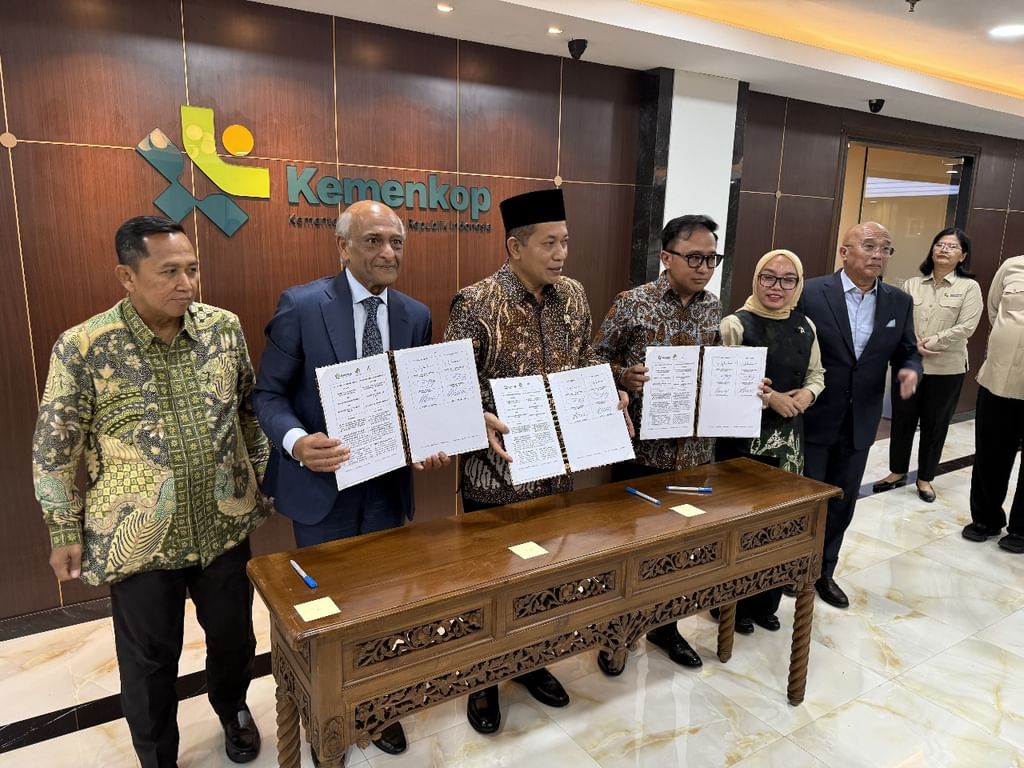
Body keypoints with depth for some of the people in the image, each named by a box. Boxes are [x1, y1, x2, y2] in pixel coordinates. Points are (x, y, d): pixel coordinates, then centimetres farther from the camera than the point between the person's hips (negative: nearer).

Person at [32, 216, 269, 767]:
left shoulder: (224, 327, -5)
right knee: (149, 661, 15)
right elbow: (54, 449, -5)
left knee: (234, 635, 20)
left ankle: (232, 709, 52)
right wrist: (65, 532, -1)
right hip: (139, 540, -2)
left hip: (225, 526, 3)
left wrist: (261, 479, 11)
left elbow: (250, 411, 7)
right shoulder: (83, 348, -14)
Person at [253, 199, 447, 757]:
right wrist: (297, 441, -29)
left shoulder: (415, 316, 1)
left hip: (388, 483, 4)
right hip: (322, 482, -3)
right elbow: (268, 393, -9)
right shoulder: (301, 305, -12)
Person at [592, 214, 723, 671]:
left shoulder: (713, 308, 5)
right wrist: (624, 376, -23)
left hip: (695, 449, 5)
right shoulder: (633, 304, -10)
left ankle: (664, 625, 37)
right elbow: (597, 358, -5)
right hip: (642, 448, -4)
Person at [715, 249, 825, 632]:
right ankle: (732, 604, 22)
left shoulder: (805, 327, 8)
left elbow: (816, 373, 17)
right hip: (742, 438, -5)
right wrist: (769, 398, -19)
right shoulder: (736, 325, -10)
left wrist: (808, 393, -4)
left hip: (789, 439, 6)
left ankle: (765, 602, 30)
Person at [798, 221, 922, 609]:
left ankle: (824, 572, 34)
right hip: (814, 418, -4)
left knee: (842, 503, 16)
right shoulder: (811, 292, -11)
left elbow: (908, 352, 10)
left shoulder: (899, 302, 3)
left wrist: (910, 370, -12)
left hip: (860, 423, 5)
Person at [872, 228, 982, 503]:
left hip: (946, 369, -2)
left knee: (934, 425, 10)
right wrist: (914, 346, -18)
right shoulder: (912, 284, 5)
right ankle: (898, 472, 27)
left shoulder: (969, 287, -2)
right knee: (902, 420, 10)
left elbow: (966, 328, -11)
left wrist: (929, 343, -15)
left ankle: (925, 478, 25)